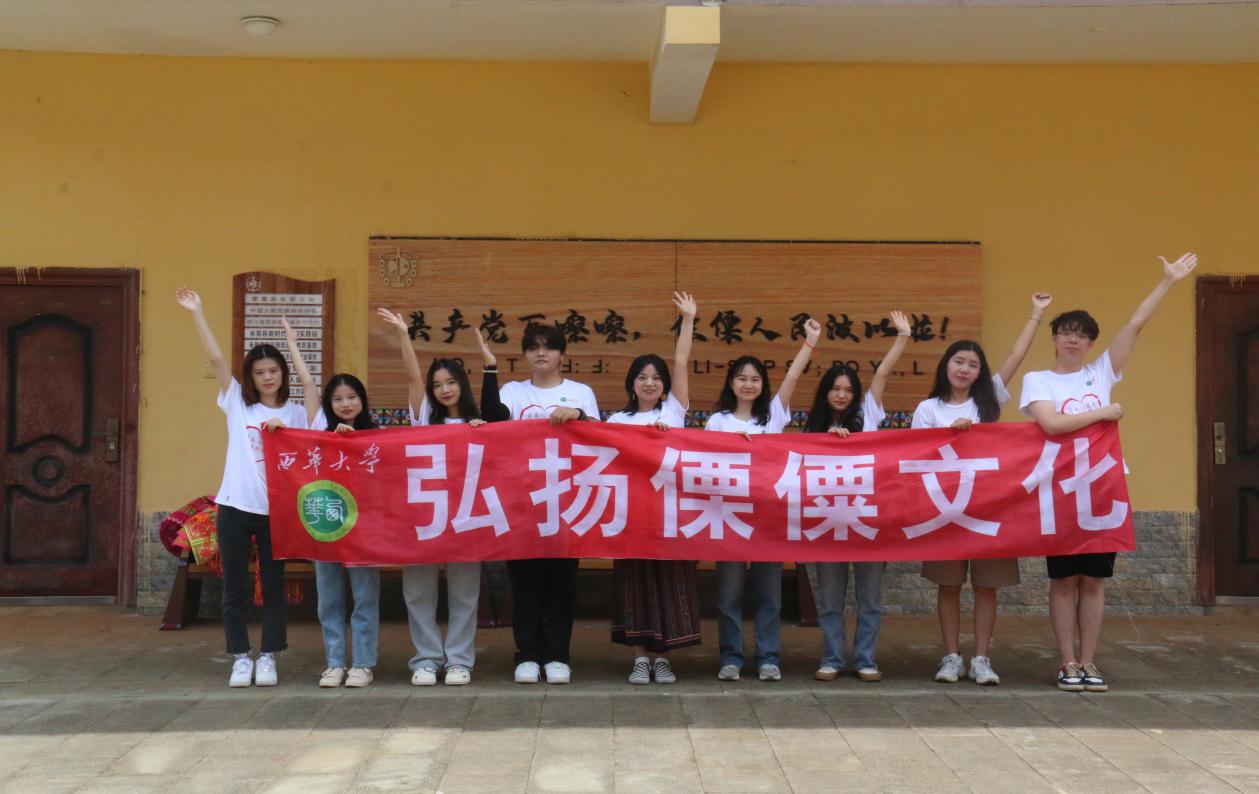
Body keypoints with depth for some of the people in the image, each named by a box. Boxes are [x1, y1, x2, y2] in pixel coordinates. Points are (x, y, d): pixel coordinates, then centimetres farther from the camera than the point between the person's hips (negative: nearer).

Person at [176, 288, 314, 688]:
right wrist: (197, 313, -5)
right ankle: (241, 658, 15)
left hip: (276, 510, 0)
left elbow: (315, 399, -14)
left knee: (274, 588, 7)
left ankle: (268, 658, 16)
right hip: (235, 507, 1)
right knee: (234, 590, 5)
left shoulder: (293, 413, 7)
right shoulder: (237, 404, 6)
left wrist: (295, 351, -14)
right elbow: (216, 358, 0)